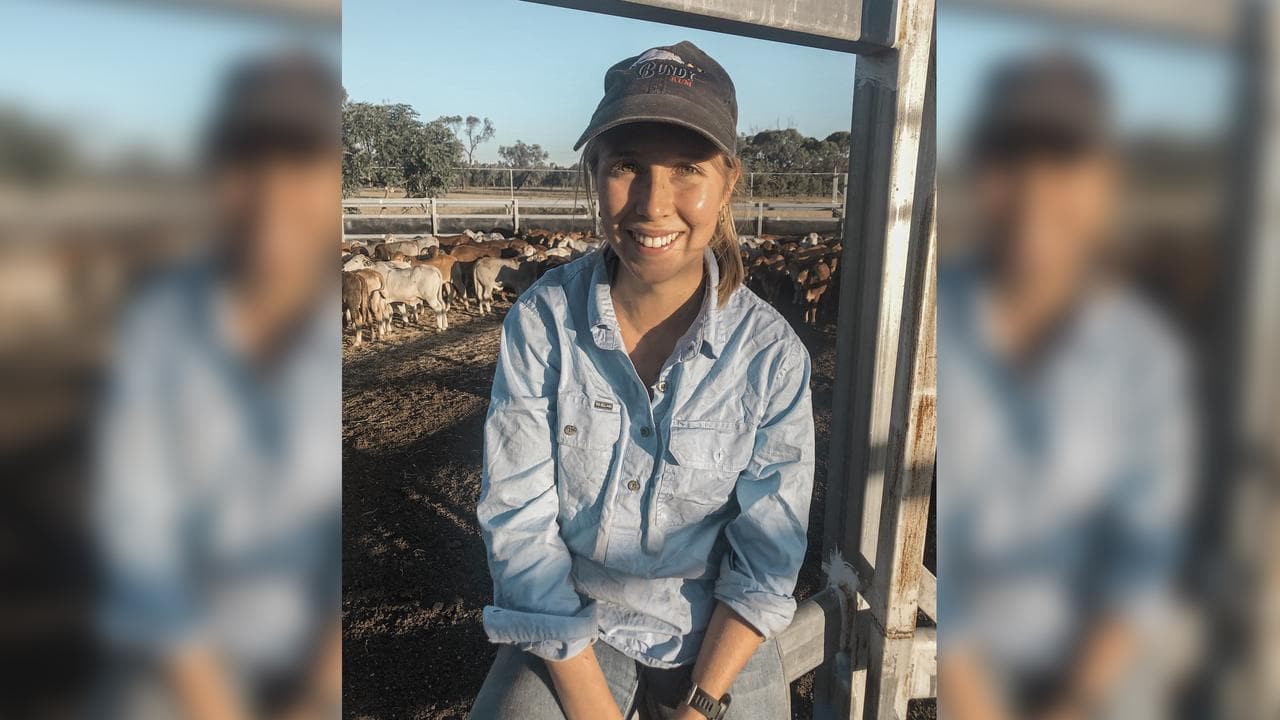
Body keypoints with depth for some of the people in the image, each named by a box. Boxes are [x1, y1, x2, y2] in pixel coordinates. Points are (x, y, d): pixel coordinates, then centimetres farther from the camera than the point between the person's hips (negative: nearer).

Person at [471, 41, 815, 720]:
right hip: (572, 625, 0)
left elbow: (767, 561, -7)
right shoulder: (541, 321, -13)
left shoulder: (772, 353, -13)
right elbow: (519, 523, -12)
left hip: (718, 639, 1)